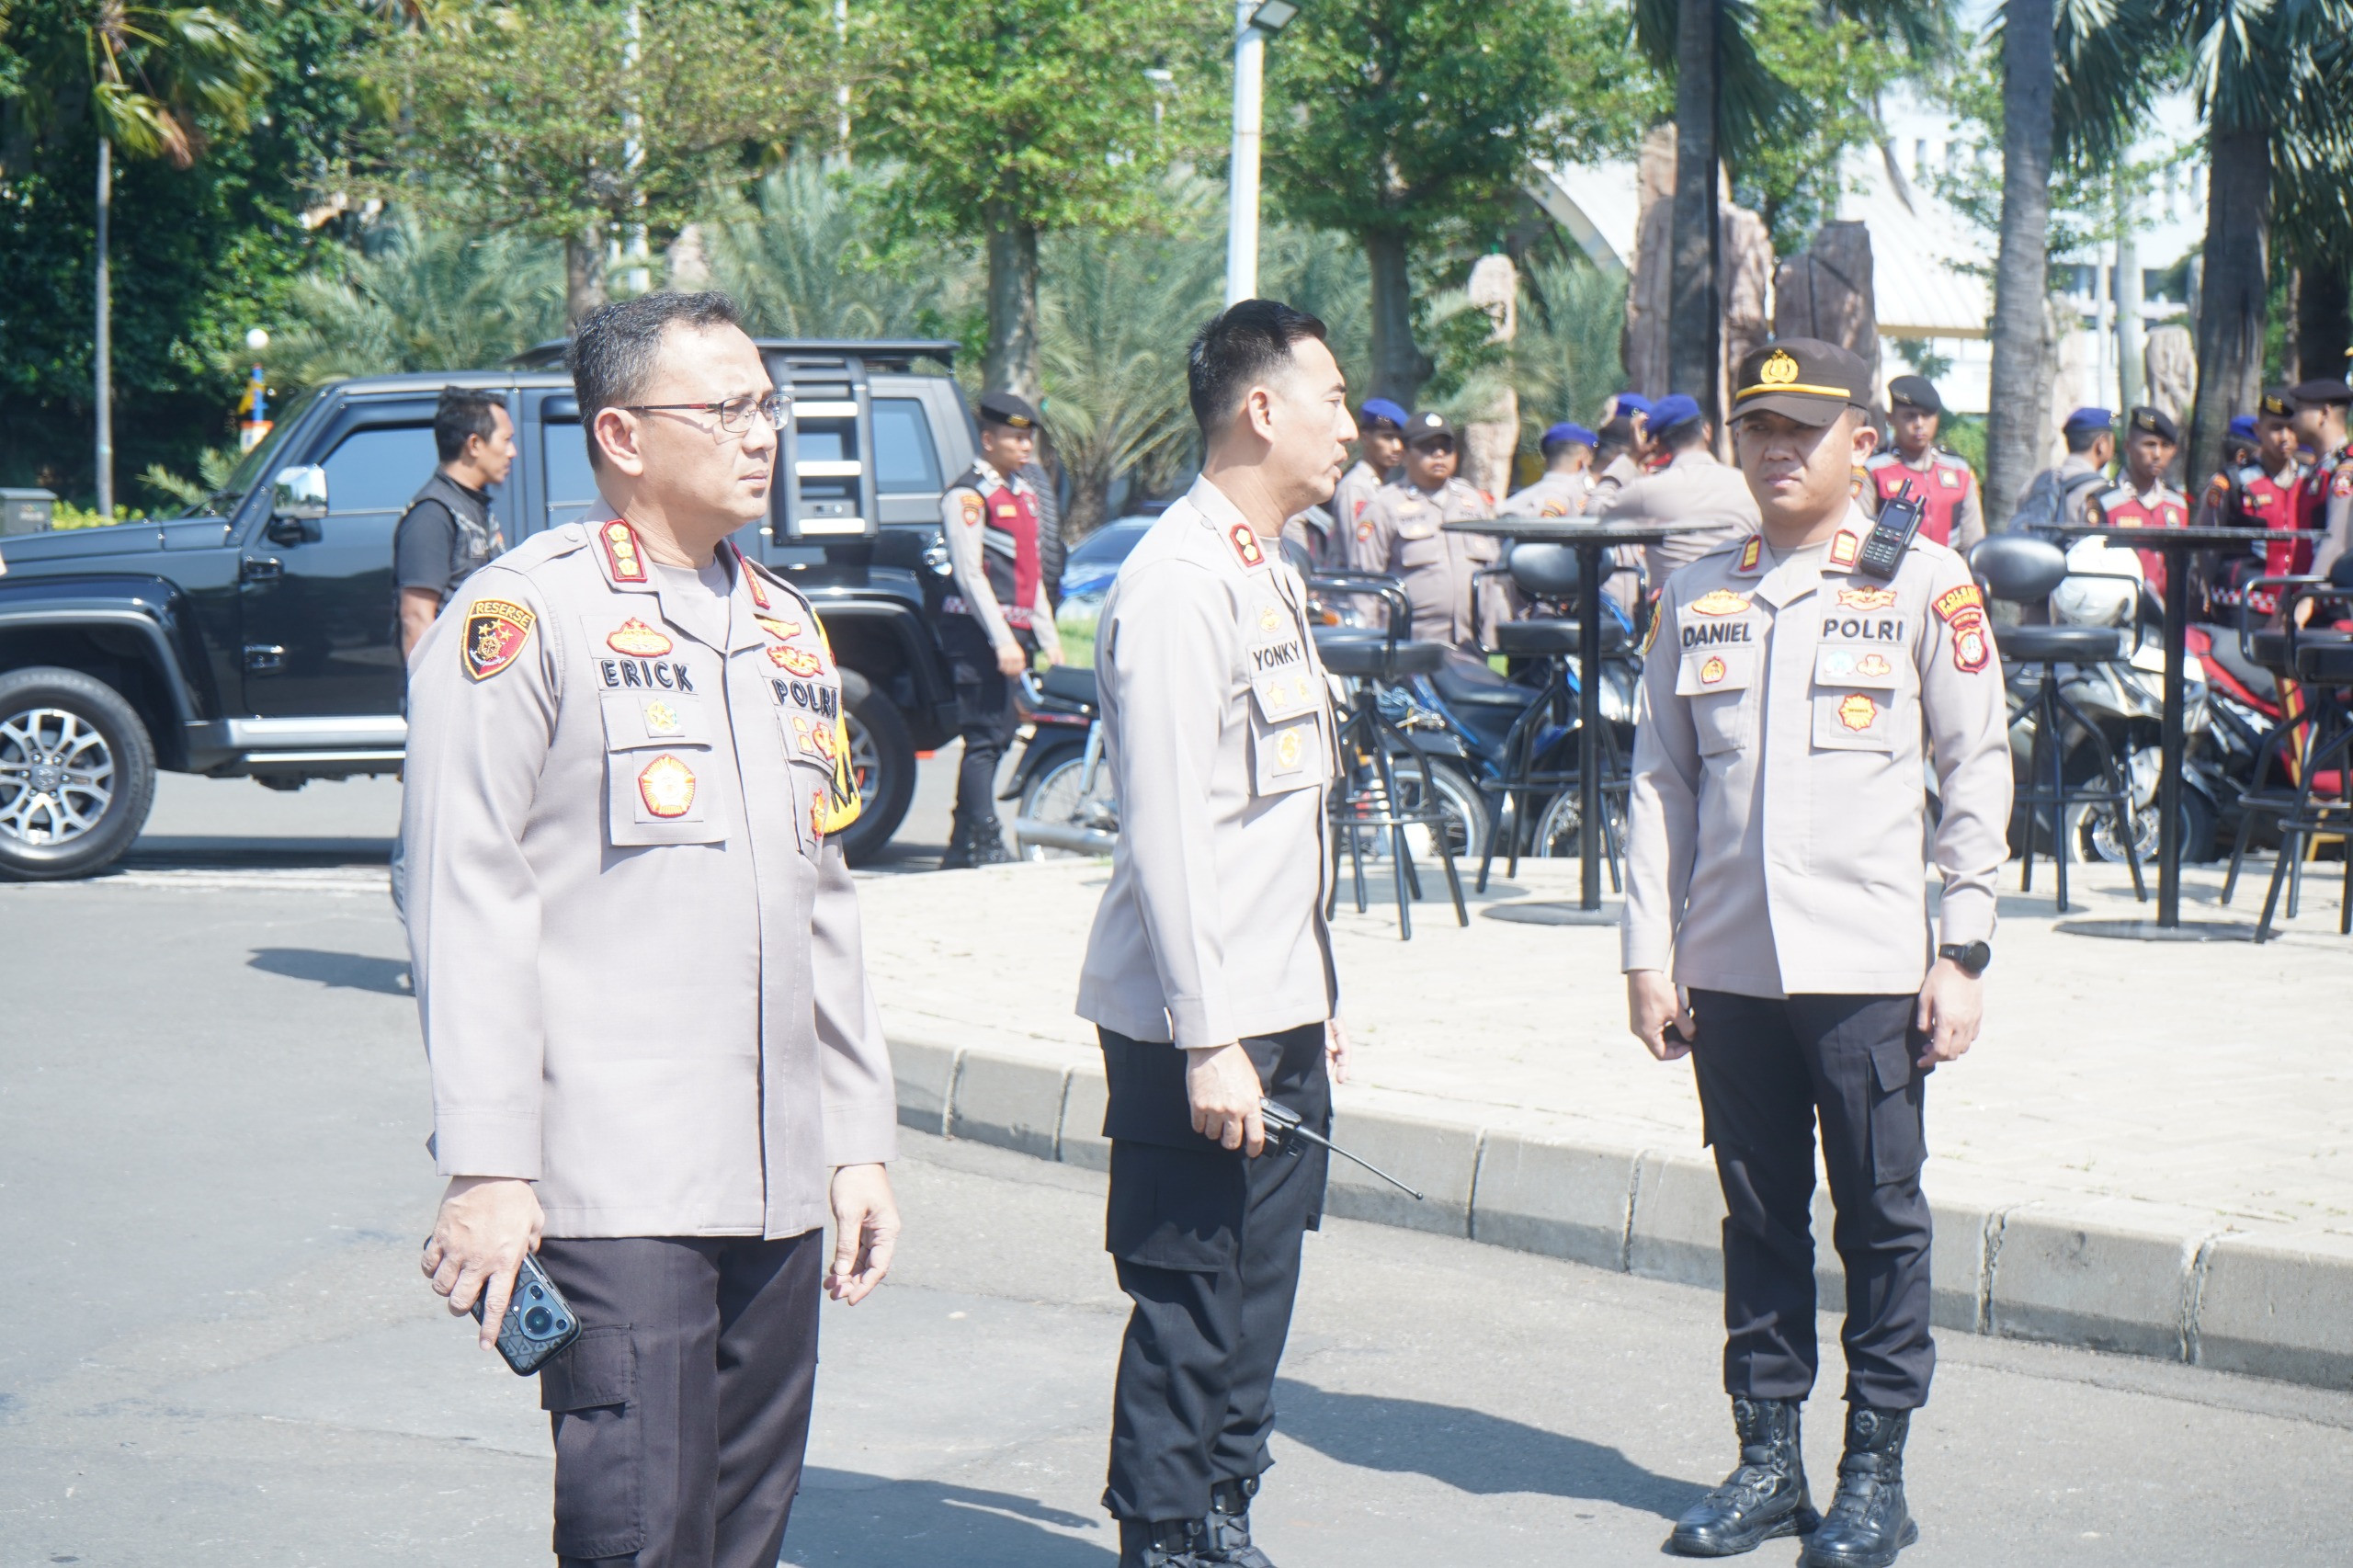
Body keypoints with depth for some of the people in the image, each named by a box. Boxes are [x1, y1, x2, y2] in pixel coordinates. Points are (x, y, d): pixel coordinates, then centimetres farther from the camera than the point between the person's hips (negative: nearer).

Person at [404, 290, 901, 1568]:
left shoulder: (787, 628, 18)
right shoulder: (526, 615, -5)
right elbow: (465, 904, -9)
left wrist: (858, 1138, 18)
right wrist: (487, 1168, -14)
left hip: (778, 1190, 7)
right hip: (614, 1187, -7)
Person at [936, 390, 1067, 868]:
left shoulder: (1024, 493, 19)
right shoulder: (967, 496, -8)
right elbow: (970, 574, -14)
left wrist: (1048, 639, 19)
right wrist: (1002, 641, -19)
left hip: (1014, 632, 9)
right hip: (979, 633, -9)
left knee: (995, 738, 9)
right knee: (985, 738, -11)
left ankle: (961, 848, 14)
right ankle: (988, 846, -12)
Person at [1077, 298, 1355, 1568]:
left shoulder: (1270, 576, 16)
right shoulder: (1177, 582, -15)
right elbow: (1166, 832, -20)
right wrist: (1208, 1039, -21)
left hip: (1280, 1016, 9)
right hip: (1199, 1030, -9)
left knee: (1255, 1297, 15)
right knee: (1191, 1309, -2)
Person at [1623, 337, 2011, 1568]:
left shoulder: (1924, 582, 1)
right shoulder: (1696, 597, 10)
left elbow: (1977, 771, 1)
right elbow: (1659, 783, 11)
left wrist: (1962, 950, -5)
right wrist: (1649, 955, 5)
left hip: (1870, 964, -3)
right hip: (1729, 968, 3)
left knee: (1880, 1220, 3)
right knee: (1758, 1219, 9)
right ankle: (1767, 1461, 19)